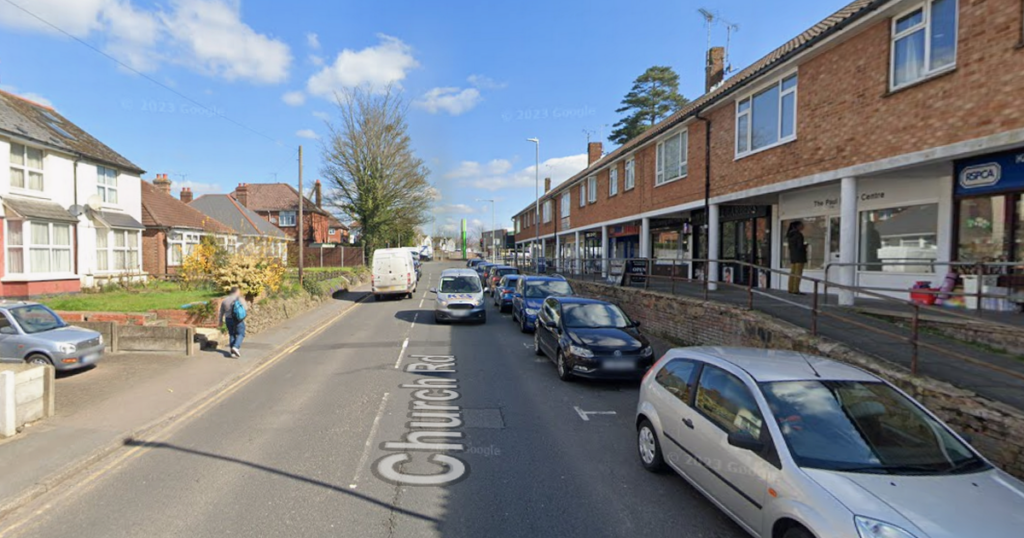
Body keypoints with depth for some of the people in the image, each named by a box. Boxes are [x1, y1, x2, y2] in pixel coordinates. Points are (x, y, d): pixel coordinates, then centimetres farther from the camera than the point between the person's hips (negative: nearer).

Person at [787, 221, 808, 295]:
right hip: (799, 256, -8)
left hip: (792, 255, 8)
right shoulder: (799, 235, -14)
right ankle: (796, 290, -9)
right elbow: (800, 246, -18)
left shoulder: (789, 234, 9)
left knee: (792, 273, 10)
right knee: (798, 273, -7)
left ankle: (791, 289, 12)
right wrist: (805, 245, 3)